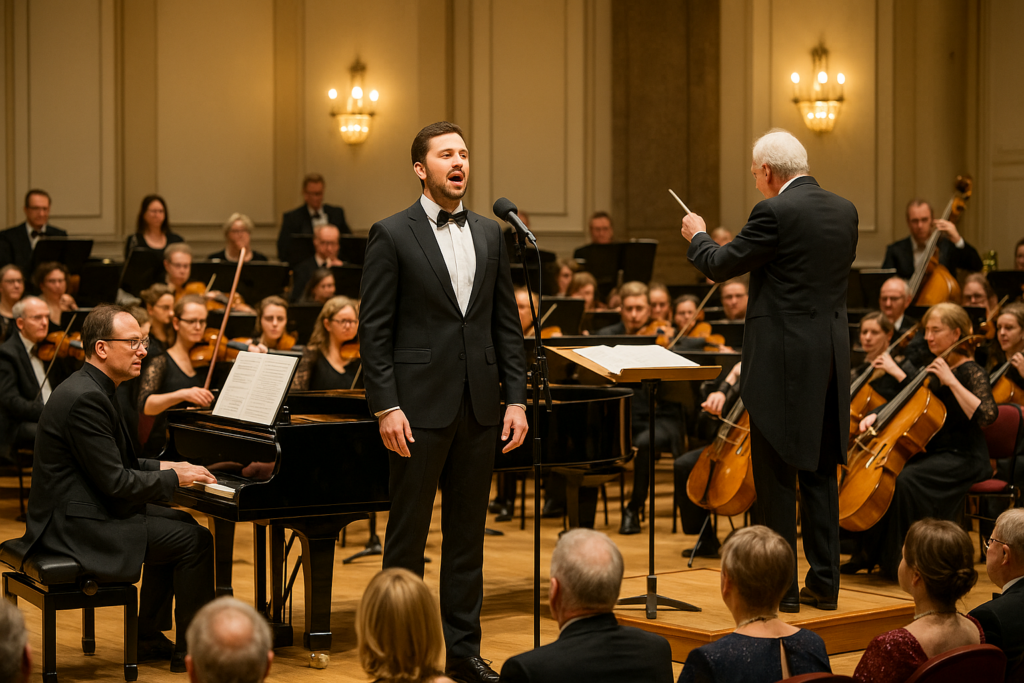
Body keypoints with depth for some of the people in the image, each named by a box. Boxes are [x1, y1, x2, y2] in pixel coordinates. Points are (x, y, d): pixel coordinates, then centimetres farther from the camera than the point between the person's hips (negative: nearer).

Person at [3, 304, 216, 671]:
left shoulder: (92, 388, 11)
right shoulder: (85, 398, -22)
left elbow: (115, 462, 19)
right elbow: (115, 482, -22)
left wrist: (163, 468, 8)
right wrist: (174, 478, -10)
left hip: (76, 511, 11)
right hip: (77, 525, -11)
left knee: (179, 522, 20)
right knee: (195, 540, -10)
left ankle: (148, 637, 22)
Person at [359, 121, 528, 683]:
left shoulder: (489, 234, 11)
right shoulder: (392, 235, -3)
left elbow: (506, 323, 12)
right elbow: (374, 328, -7)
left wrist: (516, 398, 5)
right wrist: (386, 406, -13)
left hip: (479, 406, 5)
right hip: (421, 405, -5)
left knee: (467, 532, 10)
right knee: (408, 531, 2)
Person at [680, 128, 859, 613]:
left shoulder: (776, 212, -13)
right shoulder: (844, 210, 9)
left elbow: (721, 266, -7)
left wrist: (697, 236, 13)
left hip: (783, 360, -7)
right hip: (832, 359, 7)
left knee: (776, 475, 0)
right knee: (820, 472, 14)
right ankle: (824, 582, 17)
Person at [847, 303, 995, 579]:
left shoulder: (971, 373, -11)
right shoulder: (931, 371, 13)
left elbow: (986, 416, -27)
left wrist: (952, 381, -27)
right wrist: (874, 417, 0)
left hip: (963, 457, -8)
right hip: (931, 451, 8)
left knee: (907, 479, -32)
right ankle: (869, 553, -2)